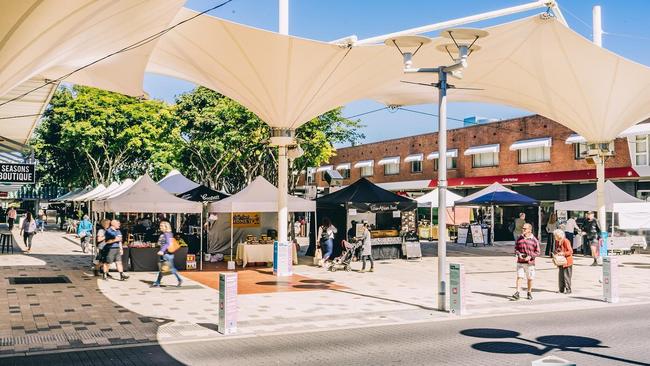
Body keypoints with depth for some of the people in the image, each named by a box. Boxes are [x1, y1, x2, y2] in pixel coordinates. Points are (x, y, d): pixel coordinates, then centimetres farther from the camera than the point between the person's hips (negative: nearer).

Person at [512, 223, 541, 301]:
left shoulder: (534, 240, -5)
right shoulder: (520, 239, 4)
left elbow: (537, 252, -1)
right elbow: (516, 248, 13)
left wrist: (530, 256, -16)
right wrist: (518, 254, -7)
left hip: (530, 263, -1)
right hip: (520, 262, 1)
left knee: (530, 278, 10)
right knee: (519, 277, -7)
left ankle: (529, 293, 27)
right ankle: (517, 293, -7)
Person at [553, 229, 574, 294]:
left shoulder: (566, 241, -16)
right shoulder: (557, 241, 8)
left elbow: (570, 251, -16)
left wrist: (563, 253, -26)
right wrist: (556, 252, 1)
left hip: (567, 261, -8)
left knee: (566, 276, -3)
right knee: (560, 276, 8)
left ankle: (568, 290, 5)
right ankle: (561, 289, 15)